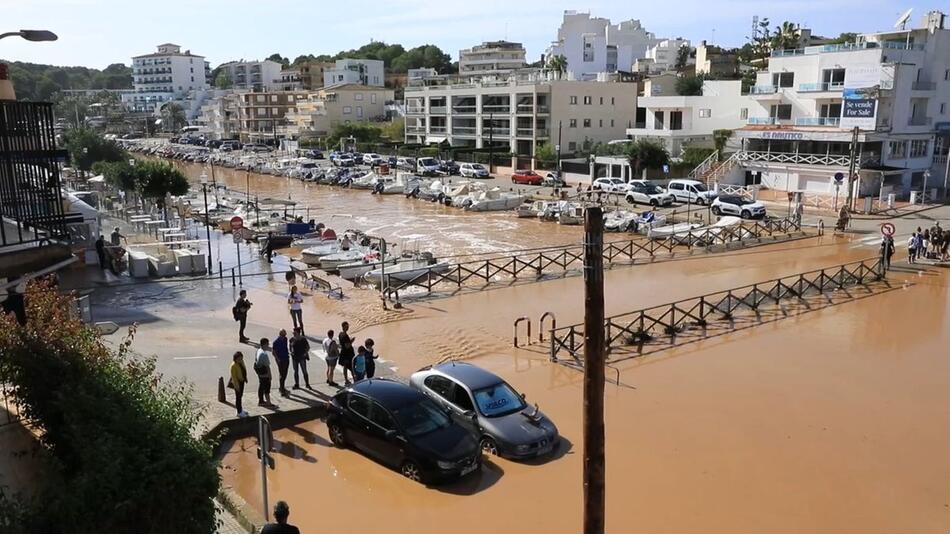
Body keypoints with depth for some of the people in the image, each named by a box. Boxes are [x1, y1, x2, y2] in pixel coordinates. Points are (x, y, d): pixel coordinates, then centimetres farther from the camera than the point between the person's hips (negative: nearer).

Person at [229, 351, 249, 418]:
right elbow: (233, 376, -23)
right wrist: (236, 385, -22)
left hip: (242, 381, 8)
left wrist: (245, 378, 17)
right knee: (238, 396, 2)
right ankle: (239, 412, 11)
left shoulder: (241, 362, -1)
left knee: (240, 395, 21)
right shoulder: (233, 365, -25)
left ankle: (240, 409, 37)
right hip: (237, 382, -8)